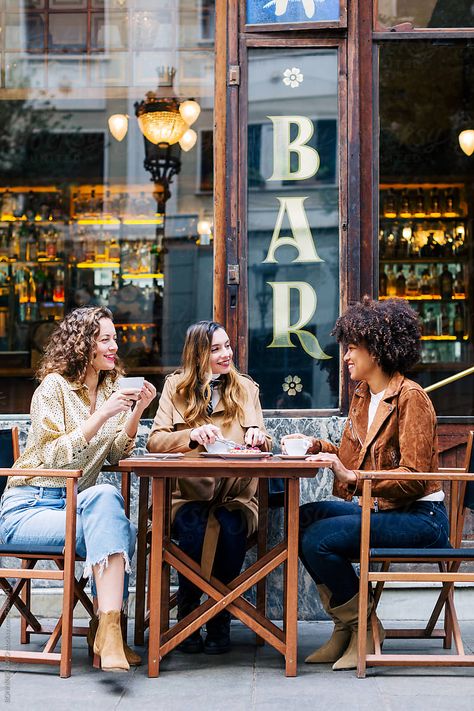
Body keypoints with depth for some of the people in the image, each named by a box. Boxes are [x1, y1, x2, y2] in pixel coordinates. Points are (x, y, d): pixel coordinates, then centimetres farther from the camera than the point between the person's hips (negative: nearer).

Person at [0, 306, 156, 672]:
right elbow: (56, 456, -16)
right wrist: (102, 414, -21)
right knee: (105, 496, -33)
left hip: (78, 504, 6)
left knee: (121, 529, -28)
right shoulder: (54, 386, -7)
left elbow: (116, 454, 11)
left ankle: (106, 629, -17)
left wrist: (137, 410, -3)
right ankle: (109, 626, -34)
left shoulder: (109, 388, 14)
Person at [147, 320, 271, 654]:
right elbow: (155, 441, -1)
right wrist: (192, 436, -19)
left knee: (230, 526, -32)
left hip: (234, 495, 1)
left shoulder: (245, 388, 15)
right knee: (194, 526, -33)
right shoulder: (176, 386, 10)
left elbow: (263, 445, 11)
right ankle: (187, 617, -13)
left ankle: (221, 620, -14)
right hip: (186, 494, -1)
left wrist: (258, 436, -13)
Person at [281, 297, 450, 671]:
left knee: (320, 539, -22)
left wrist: (353, 478, -28)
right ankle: (346, 626, 0)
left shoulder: (411, 398, -14)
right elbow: (354, 456, 21)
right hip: (380, 510, 9)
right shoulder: (363, 396, 13)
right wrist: (317, 446, 5)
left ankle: (364, 627, -2)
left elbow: (413, 478, -20)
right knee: (304, 516, -7)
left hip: (420, 518, -9)